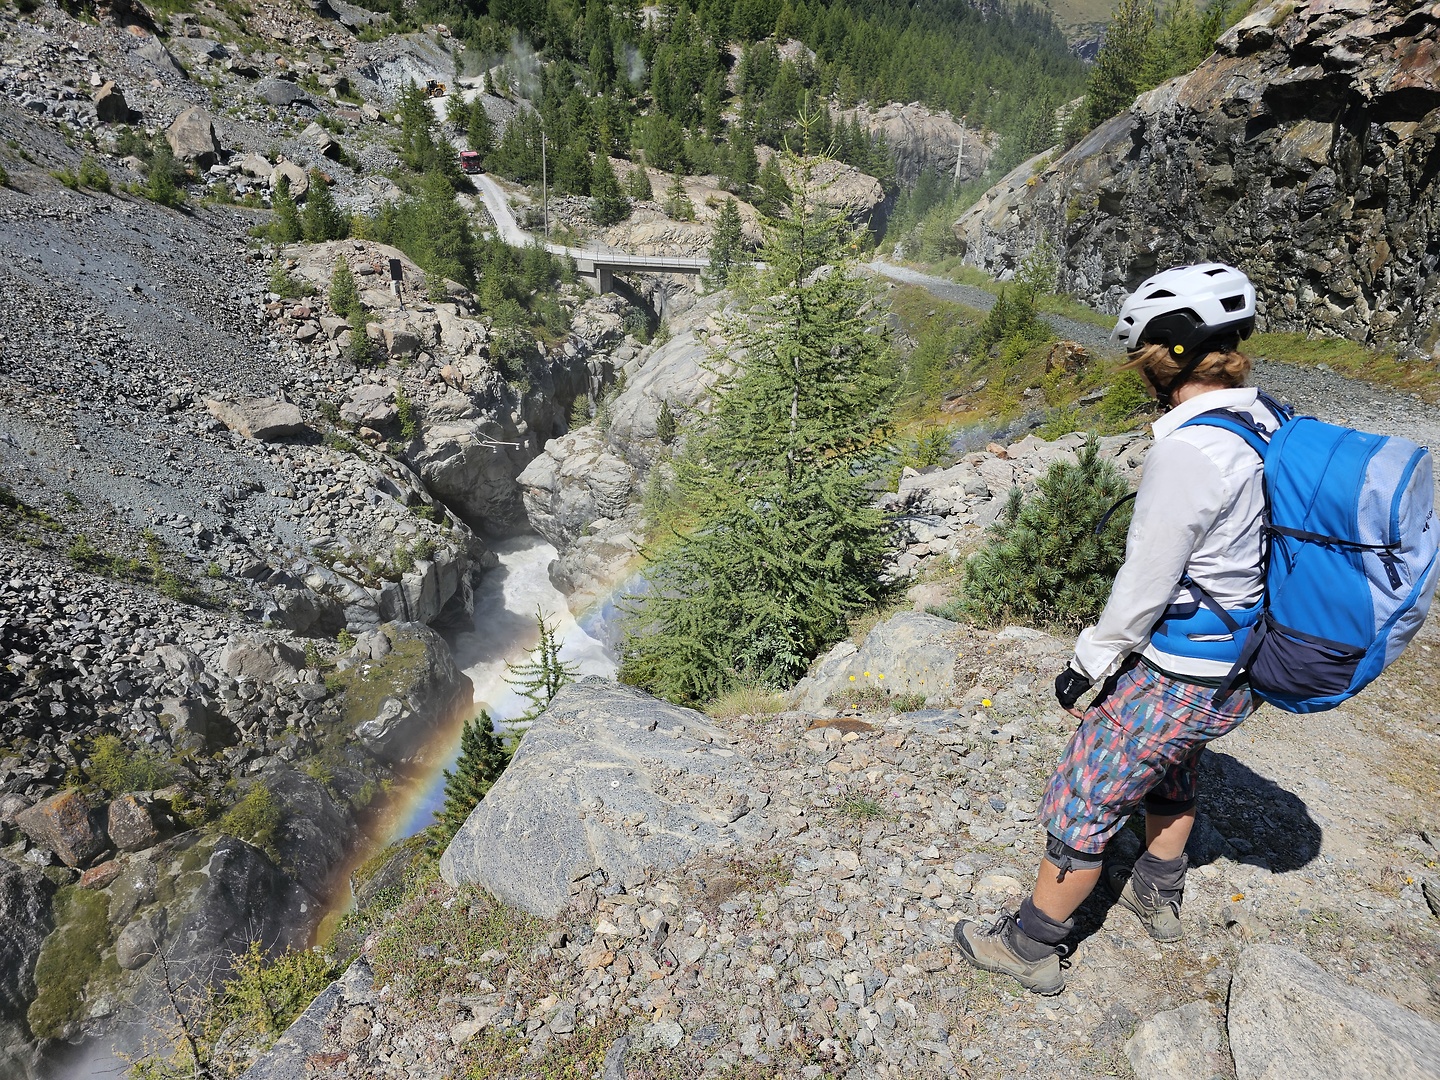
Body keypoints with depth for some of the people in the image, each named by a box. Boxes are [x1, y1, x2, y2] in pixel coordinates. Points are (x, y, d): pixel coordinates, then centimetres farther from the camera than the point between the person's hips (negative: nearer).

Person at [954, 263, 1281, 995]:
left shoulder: (1188, 451, -29)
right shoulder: (1271, 422, -1)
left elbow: (1145, 585, -24)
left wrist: (1087, 664, -9)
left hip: (1176, 675, -9)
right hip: (1239, 664, 9)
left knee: (1080, 807, 7)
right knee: (1168, 770, 32)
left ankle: (1030, 947, 26)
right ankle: (1157, 897, 54)